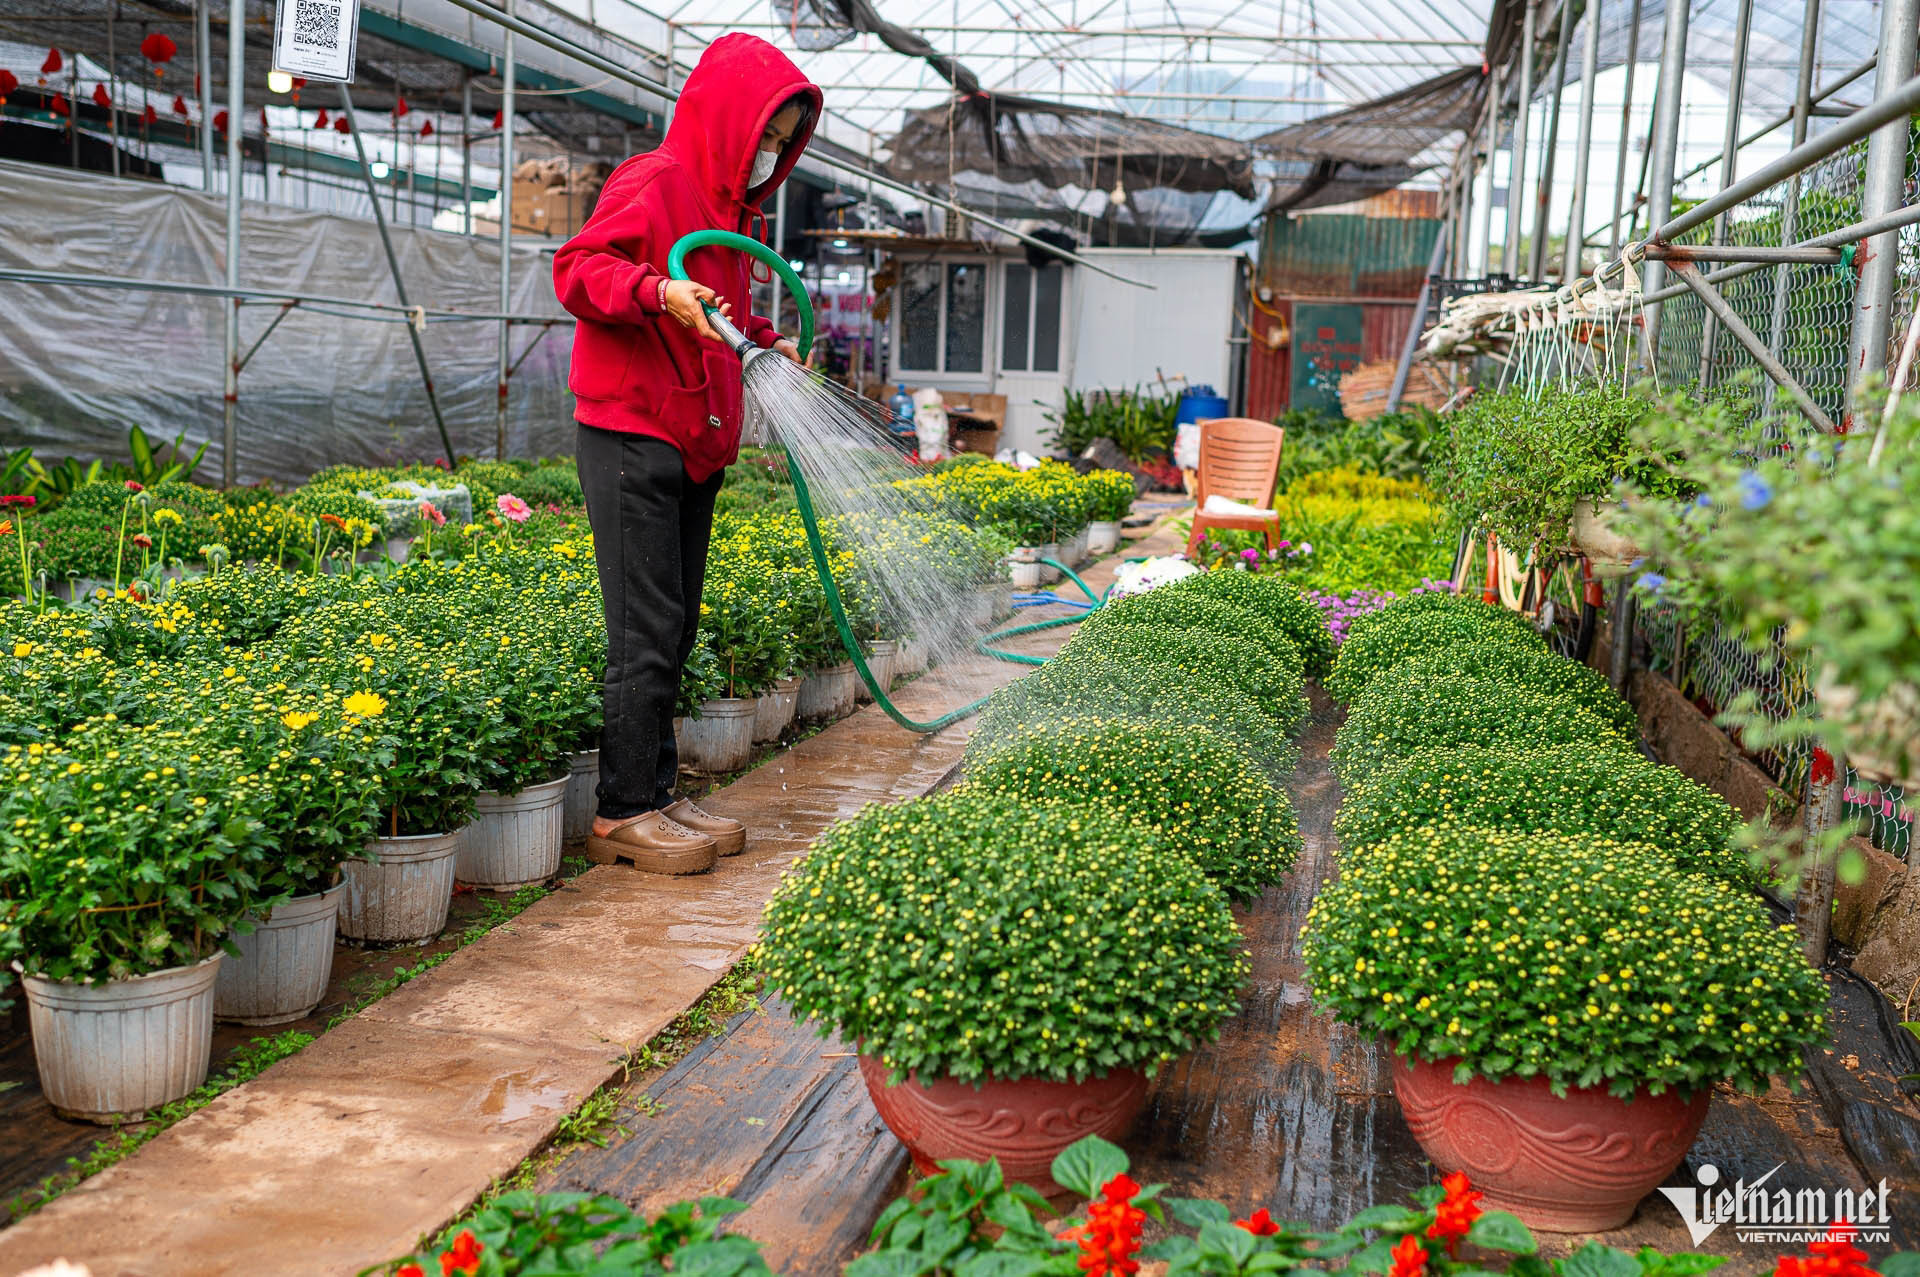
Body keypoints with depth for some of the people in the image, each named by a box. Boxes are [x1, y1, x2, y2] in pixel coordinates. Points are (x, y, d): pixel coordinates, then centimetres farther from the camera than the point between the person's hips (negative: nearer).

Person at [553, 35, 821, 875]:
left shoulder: (736, 207, 20)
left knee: (675, 630, 9)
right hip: (630, 436, -9)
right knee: (646, 631, -9)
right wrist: (660, 292, -28)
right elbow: (577, 270, -14)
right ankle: (623, 813, -2)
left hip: (695, 444, 9)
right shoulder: (652, 183, -7)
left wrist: (766, 341, 15)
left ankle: (656, 797, 16)